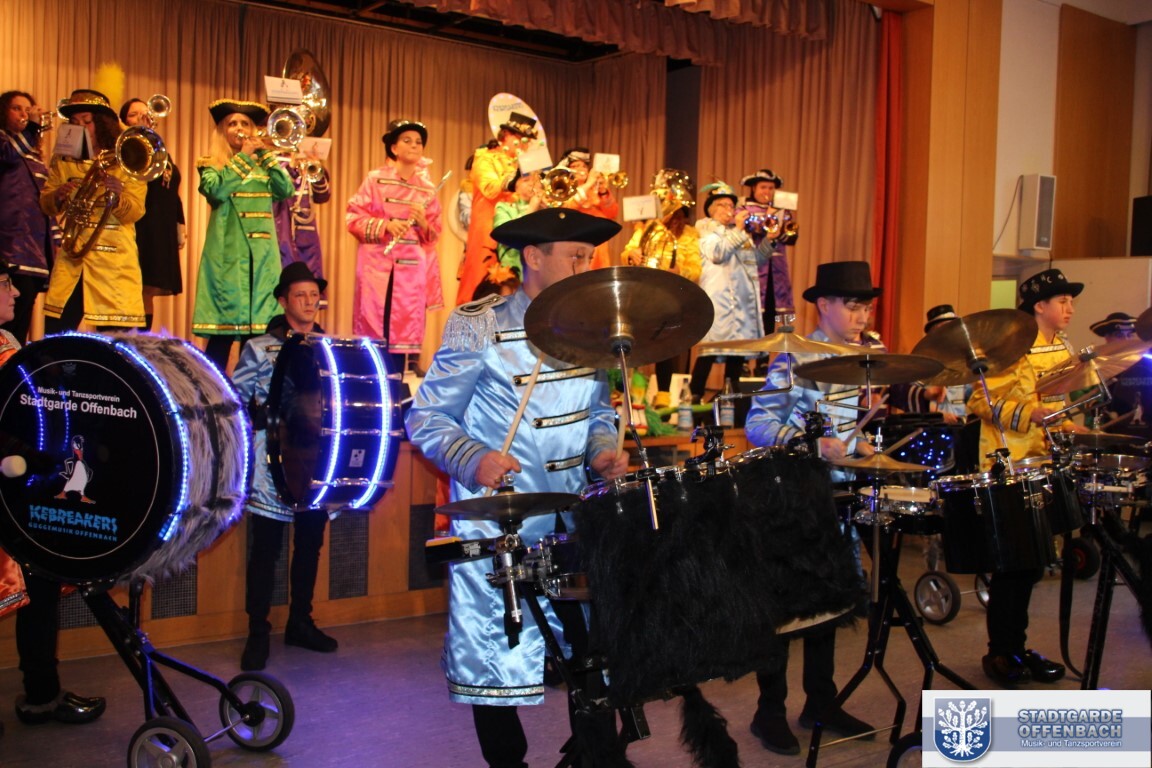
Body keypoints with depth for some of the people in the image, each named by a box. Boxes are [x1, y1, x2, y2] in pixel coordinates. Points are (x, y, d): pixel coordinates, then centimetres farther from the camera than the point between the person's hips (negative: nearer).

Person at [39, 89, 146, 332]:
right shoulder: (62, 160, 12)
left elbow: (135, 212, -5)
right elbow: (45, 204, 8)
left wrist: (117, 197, -26)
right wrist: (57, 196, -14)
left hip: (115, 263, -2)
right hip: (70, 260, 2)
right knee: (54, 335, -1)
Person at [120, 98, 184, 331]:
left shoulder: (162, 153, 22)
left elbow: (174, 195, 23)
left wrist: (179, 227, 17)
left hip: (161, 233, 6)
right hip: (136, 229, -6)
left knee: (149, 293, 6)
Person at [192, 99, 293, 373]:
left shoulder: (262, 166, 18)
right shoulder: (211, 165, 8)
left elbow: (286, 190, 1)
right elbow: (216, 190, -13)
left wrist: (265, 154, 1)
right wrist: (243, 156, -8)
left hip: (263, 255, 4)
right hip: (228, 255, -3)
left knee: (258, 333, 0)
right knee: (222, 334, -8)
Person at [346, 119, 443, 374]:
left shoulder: (427, 188, 11)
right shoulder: (376, 179, 2)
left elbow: (434, 235, 11)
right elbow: (353, 218, -1)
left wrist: (424, 224, -10)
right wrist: (385, 225, -15)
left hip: (413, 269, 3)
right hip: (379, 266, -3)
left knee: (404, 332, 1)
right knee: (374, 329, -5)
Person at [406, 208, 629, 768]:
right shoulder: (479, 326, -10)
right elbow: (427, 418, -7)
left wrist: (602, 449, -2)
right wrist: (474, 460, -24)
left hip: (574, 514, 5)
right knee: (497, 655, 5)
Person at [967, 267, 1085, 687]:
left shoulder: (1062, 351, 14)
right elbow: (982, 402, -19)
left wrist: (1070, 426, 10)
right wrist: (1031, 415, -27)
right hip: (1008, 468, -8)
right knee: (1012, 564, -2)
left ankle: (1016, 647, 24)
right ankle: (1000, 652, 10)